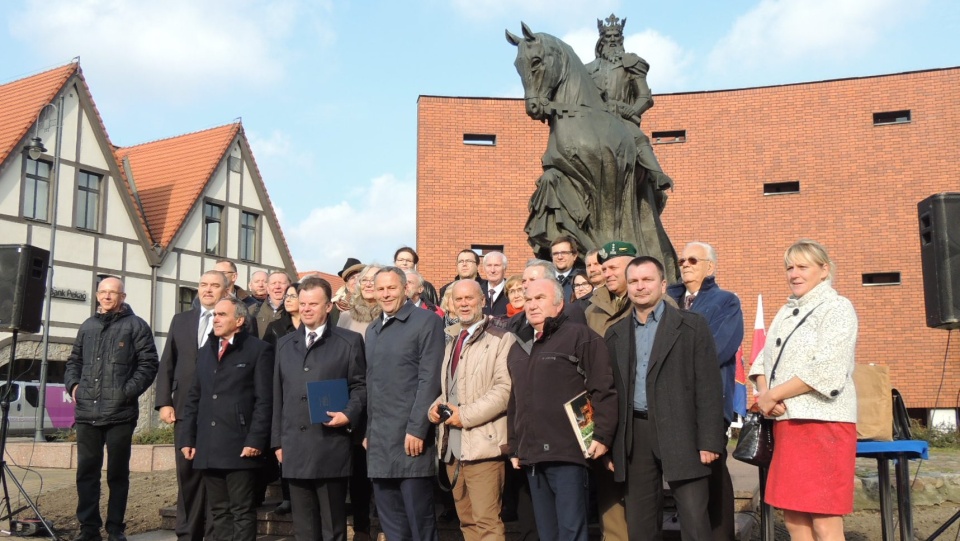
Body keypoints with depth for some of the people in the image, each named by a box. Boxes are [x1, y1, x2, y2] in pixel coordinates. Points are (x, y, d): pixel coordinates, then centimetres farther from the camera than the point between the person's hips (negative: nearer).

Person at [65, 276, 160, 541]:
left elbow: (148, 363, -4)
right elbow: (74, 360, 24)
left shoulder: (136, 326, 1)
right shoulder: (88, 326, 16)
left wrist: (128, 391, -13)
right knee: (86, 471, 6)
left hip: (120, 413, -4)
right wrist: (73, 384, 6)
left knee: (118, 472, 4)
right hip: (87, 412, 4)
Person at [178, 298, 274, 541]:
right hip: (208, 447, 6)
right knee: (219, 512, 11)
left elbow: (264, 400, -8)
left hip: (240, 446, -6)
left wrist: (255, 440, -15)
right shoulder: (205, 352, 19)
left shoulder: (258, 349, -2)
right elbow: (193, 398, 17)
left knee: (242, 512, 0)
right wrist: (187, 438, 9)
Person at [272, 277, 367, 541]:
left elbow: (360, 386, 3)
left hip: (331, 448, -4)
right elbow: (278, 395, 15)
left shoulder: (349, 341, 4)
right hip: (294, 449, 4)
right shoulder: (285, 344, 16)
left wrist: (349, 414, -15)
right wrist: (278, 440, 12)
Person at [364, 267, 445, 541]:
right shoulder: (372, 330, 18)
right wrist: (368, 431, 13)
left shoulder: (427, 321, -4)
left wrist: (416, 430, -17)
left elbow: (429, 380, -11)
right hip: (379, 442, 7)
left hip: (410, 438, -7)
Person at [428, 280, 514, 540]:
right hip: (451, 443, 7)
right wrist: (434, 406, 1)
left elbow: (505, 389, -12)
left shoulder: (501, 339, -3)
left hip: (483, 441, -7)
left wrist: (466, 415, -16)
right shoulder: (448, 340, 19)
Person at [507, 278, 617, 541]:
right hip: (532, 456, 7)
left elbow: (603, 390, -8)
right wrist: (514, 447, 19)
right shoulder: (519, 347, 20)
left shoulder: (580, 336, -2)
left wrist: (601, 436, -15)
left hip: (567, 453, -7)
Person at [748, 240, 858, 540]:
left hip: (823, 421, -7)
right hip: (786, 422, 7)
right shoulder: (787, 311, 18)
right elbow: (765, 359, 15)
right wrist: (763, 393, -6)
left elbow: (826, 371, -16)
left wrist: (773, 395, -12)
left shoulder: (837, 308, -5)